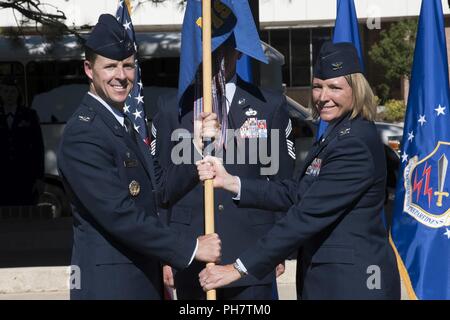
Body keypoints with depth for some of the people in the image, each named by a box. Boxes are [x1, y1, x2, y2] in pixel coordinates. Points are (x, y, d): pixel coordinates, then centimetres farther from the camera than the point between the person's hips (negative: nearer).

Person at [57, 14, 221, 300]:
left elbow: (160, 188, 8)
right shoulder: (83, 134, -18)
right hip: (108, 283, -9)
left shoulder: (123, 124, 12)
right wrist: (191, 248, -17)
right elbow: (120, 214, -22)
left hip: (143, 277, 9)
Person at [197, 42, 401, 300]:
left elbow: (308, 215, -23)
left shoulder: (356, 142, -19)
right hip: (324, 276, 9)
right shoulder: (334, 136, 13)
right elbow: (293, 194, 7)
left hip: (353, 282, -9)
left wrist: (240, 268, -23)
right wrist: (228, 181, -4)